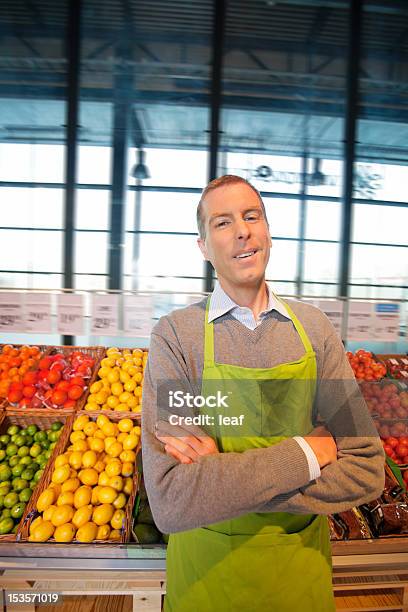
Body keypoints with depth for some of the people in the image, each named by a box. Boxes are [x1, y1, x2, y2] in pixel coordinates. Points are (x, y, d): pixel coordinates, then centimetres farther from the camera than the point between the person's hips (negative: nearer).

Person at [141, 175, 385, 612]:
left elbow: (366, 469, -14)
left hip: (302, 561, 2)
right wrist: (307, 453, -23)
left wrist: (223, 477, -24)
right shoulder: (175, 335, -18)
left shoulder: (313, 327, -9)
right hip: (206, 568, -1)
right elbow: (170, 503, -26)